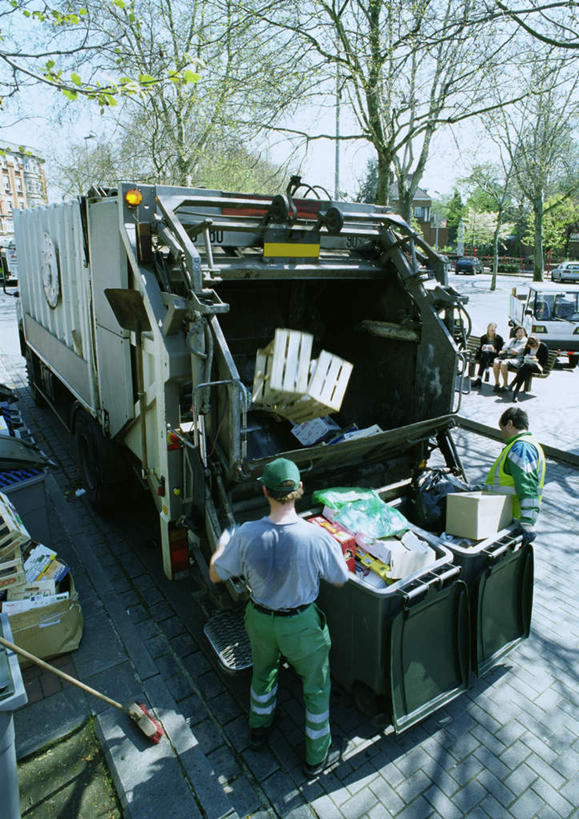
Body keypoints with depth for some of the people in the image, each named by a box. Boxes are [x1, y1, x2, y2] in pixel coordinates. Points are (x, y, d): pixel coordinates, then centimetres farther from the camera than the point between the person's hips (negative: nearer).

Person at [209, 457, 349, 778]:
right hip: (301, 625, -2)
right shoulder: (317, 538, -31)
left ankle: (258, 728, 59)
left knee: (263, 673, 33)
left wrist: (222, 545, 11)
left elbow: (215, 575, -9)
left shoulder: (246, 534, -24)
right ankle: (317, 757, 45)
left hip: (259, 619, 3)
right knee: (316, 689, 24)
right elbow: (340, 580, -13)